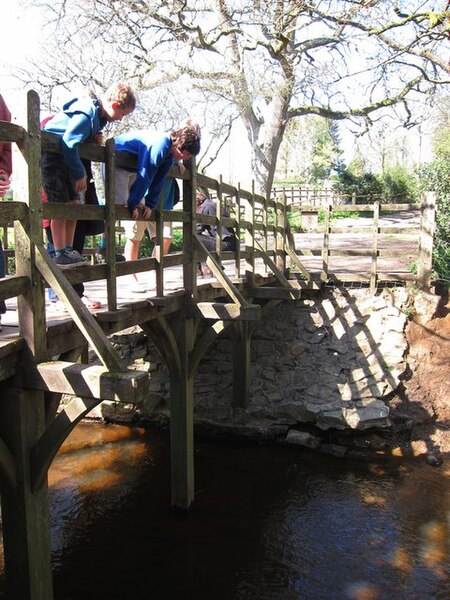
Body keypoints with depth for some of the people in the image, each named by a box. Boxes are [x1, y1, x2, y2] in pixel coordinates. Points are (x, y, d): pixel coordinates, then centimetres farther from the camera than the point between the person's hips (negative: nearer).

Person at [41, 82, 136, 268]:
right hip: (51, 154, -10)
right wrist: (79, 174, -23)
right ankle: (60, 254, -6)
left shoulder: (98, 114, 5)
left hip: (64, 157, 10)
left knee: (74, 203, 7)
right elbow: (68, 143, -29)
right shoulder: (86, 115, -25)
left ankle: (69, 249, 13)